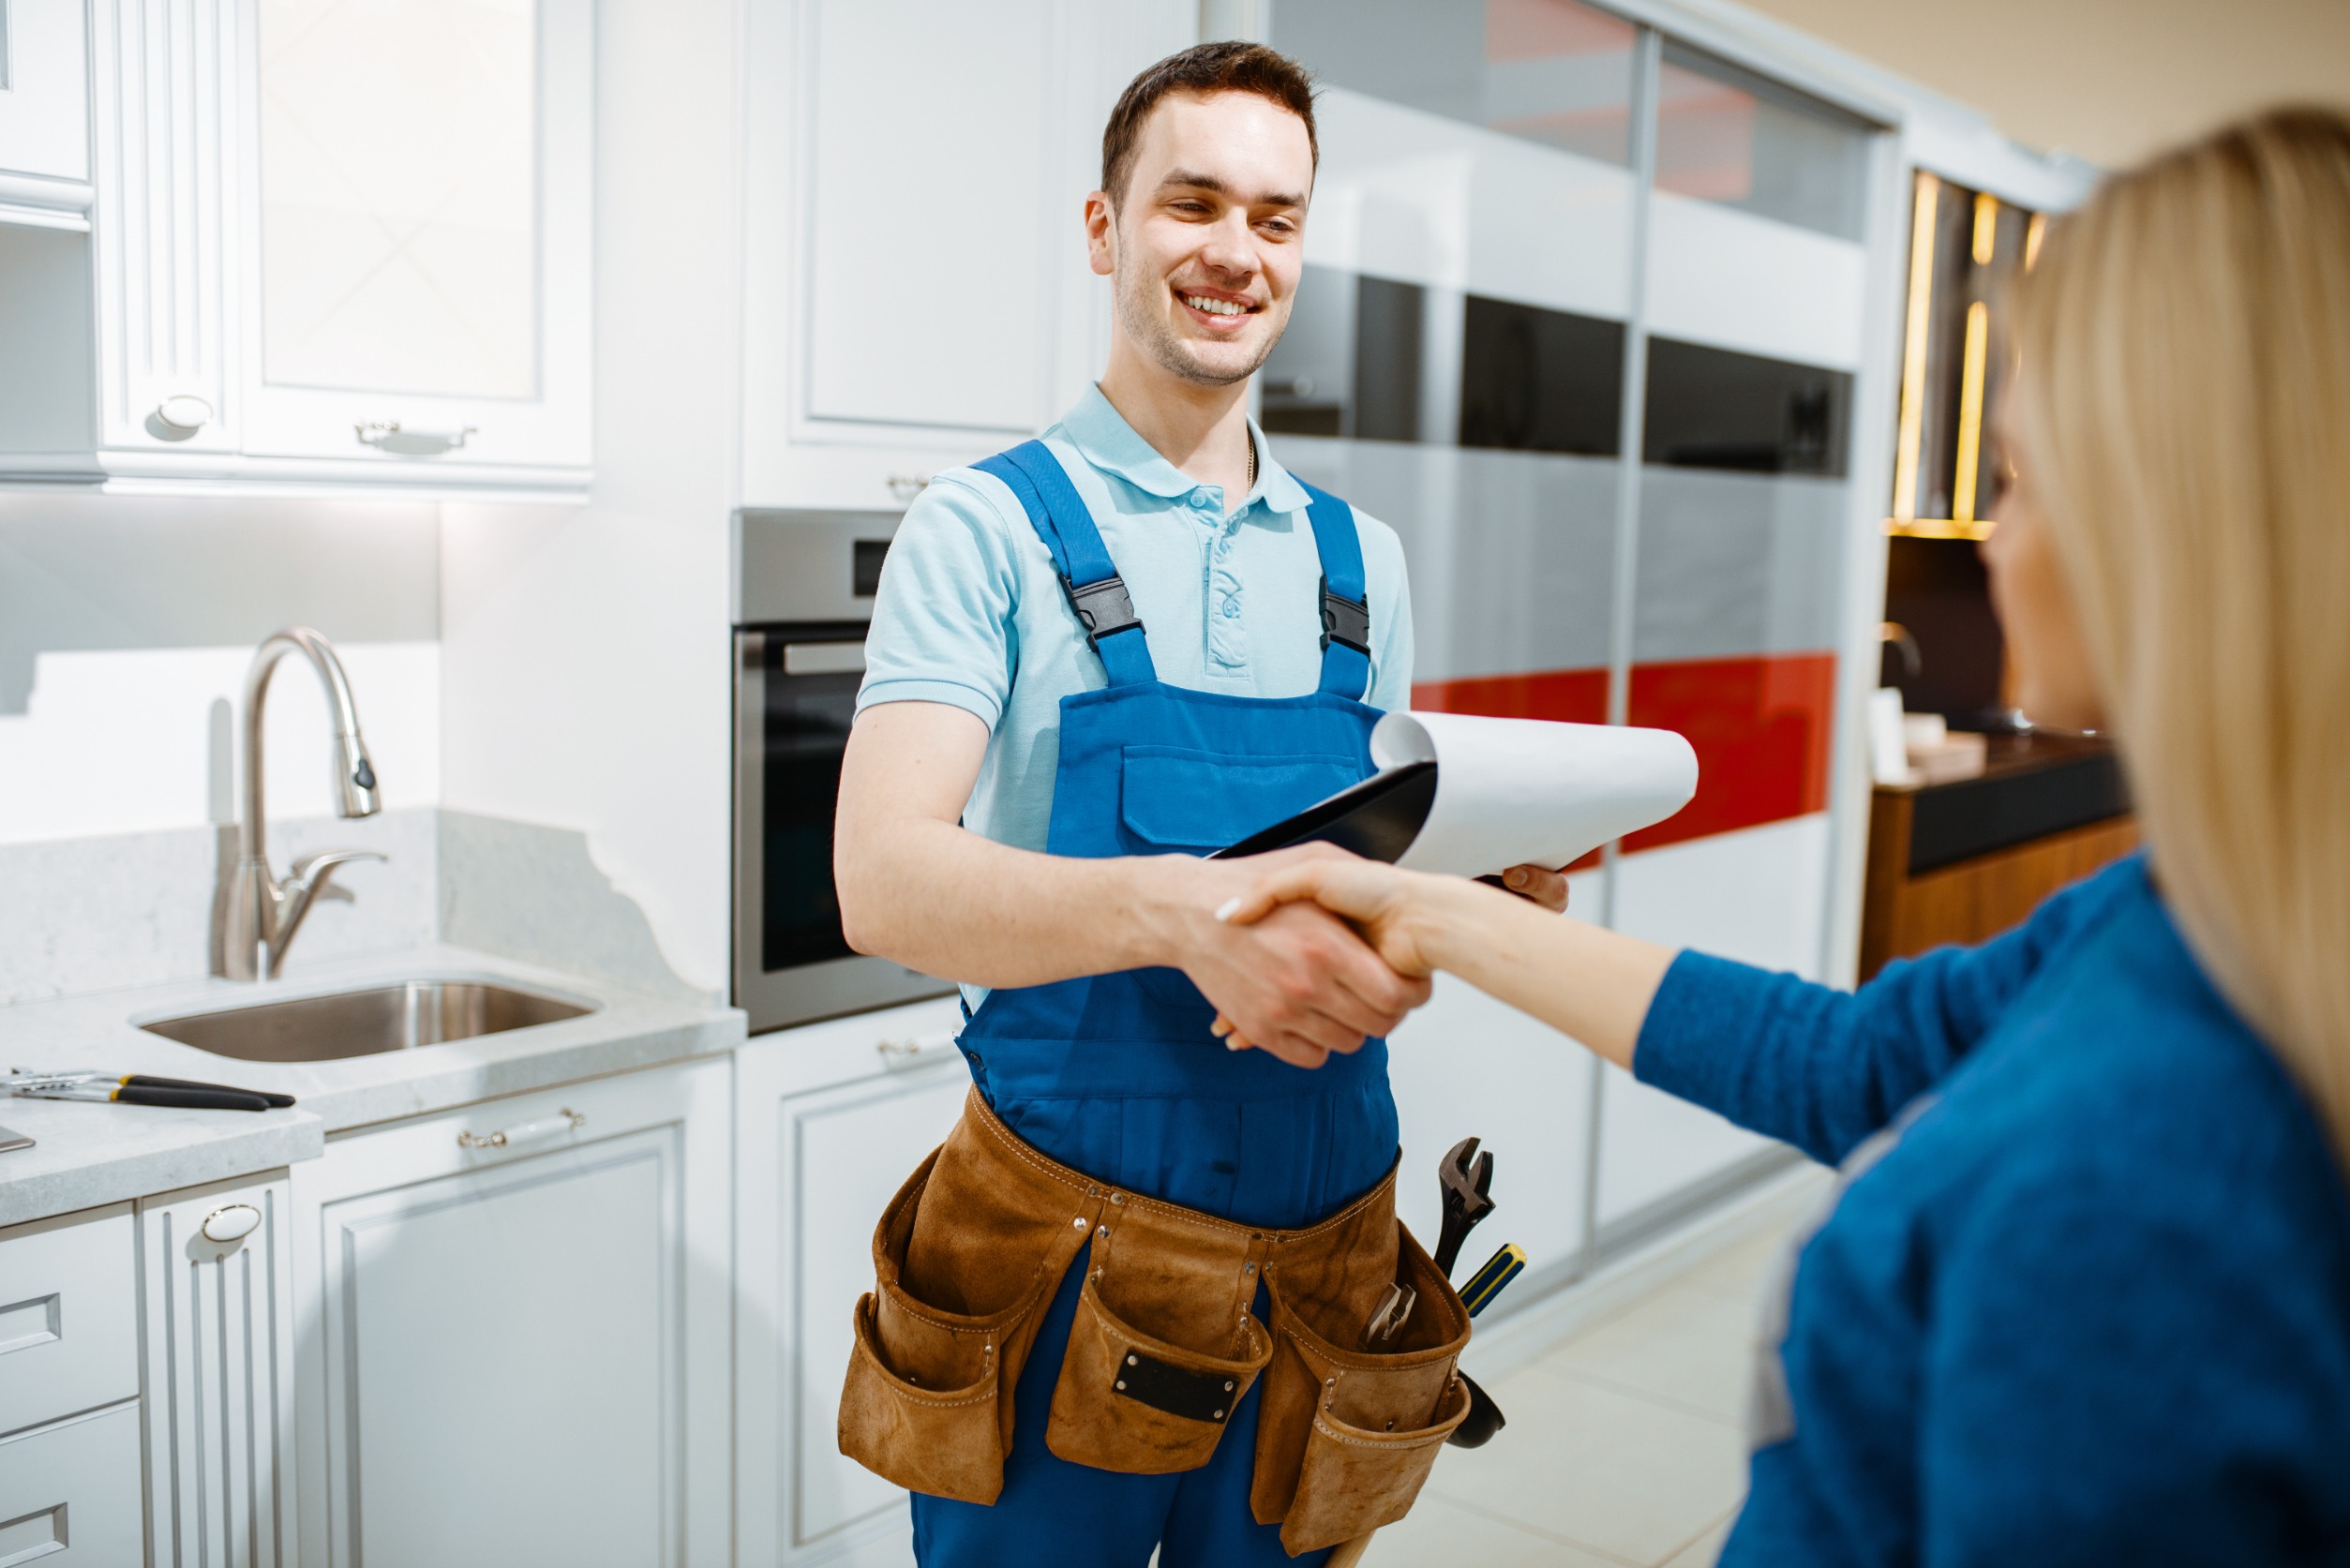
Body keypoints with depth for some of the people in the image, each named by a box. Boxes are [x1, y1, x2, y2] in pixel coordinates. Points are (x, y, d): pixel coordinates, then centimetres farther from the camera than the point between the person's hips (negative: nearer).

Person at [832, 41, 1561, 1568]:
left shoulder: (1362, 559, 9)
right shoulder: (989, 528, -6)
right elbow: (885, 881, -19)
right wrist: (1181, 906, -36)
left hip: (1321, 1259, 5)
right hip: (1069, 1266, -4)